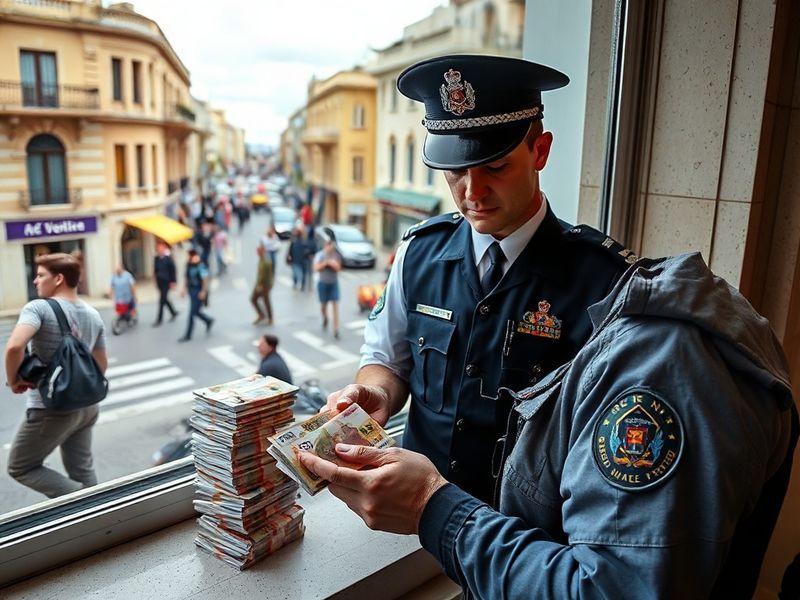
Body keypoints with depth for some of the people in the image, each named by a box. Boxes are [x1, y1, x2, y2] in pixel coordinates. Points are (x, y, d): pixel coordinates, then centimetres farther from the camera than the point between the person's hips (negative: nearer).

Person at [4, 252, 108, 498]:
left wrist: (14, 381, -15)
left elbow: (14, 346, -31)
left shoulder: (38, 308, -15)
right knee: (82, 468, 18)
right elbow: (101, 365, 14)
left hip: (50, 408, -7)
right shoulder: (94, 315, 8)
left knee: (20, 467, 12)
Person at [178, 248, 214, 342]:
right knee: (195, 311, 15)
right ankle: (209, 321, 41)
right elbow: (187, 278, 14)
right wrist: (184, 289, 10)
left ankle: (188, 335, 3)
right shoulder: (189, 265, 6)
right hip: (191, 290, 8)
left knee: (192, 313, -4)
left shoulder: (200, 266, -18)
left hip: (199, 291, -8)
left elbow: (205, 279, -19)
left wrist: (203, 291, -21)